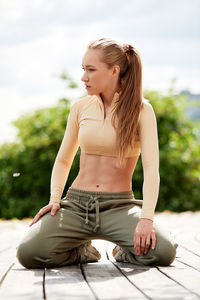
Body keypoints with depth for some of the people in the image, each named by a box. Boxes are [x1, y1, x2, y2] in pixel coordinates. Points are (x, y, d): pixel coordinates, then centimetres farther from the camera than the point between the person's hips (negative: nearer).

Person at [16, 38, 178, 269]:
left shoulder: (140, 110, -2)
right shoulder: (81, 108, 9)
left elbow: (151, 168, -12)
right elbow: (63, 160, 18)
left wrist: (146, 218, -26)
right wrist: (54, 199, 0)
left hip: (119, 205, -2)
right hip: (76, 203, 2)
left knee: (163, 251, -31)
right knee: (28, 253, -25)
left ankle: (126, 251, 5)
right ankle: (82, 251, 8)